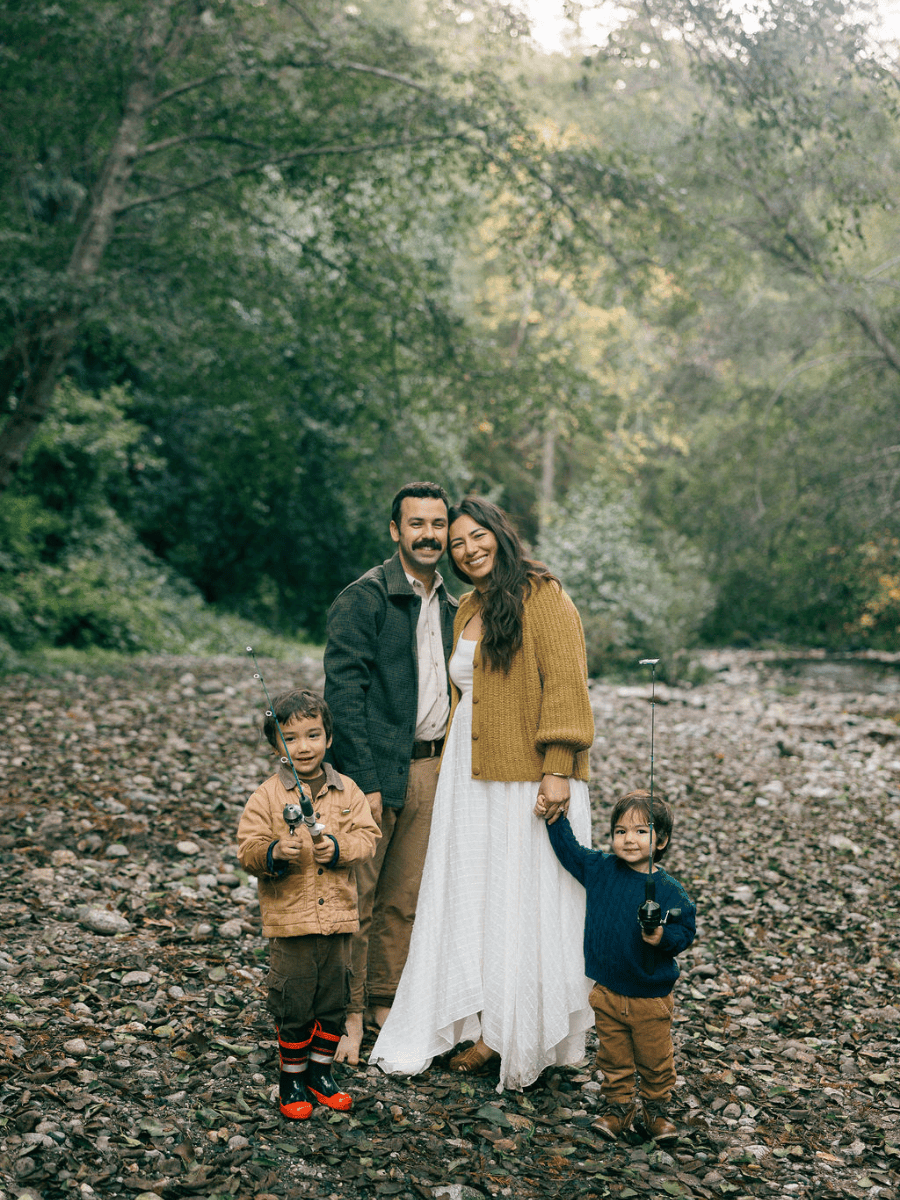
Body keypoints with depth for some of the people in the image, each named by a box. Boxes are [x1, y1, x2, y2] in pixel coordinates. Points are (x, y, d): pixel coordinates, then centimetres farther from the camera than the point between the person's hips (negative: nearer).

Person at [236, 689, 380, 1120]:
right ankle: (291, 1078, 20)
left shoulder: (346, 792, 3)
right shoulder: (266, 797, -5)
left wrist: (338, 847, -17)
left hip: (337, 916, 3)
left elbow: (367, 837, 1)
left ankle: (321, 1071, 29)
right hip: (289, 920, -3)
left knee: (333, 1001, 12)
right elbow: (248, 849, -8)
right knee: (293, 1003, 3)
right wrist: (274, 853, -27)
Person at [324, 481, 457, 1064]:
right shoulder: (365, 598, -9)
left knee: (405, 897, 12)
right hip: (377, 768, -7)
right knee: (356, 897, 0)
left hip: (431, 768, 7)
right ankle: (348, 1014, 11)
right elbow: (344, 691, -14)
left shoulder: (449, 606, 14)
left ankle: (385, 1001, 25)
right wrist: (364, 780, -18)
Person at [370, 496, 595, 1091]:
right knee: (471, 898, 8)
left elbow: (565, 683, -13)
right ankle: (486, 1026, 18)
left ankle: (525, 1037, 11)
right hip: (469, 775, 7)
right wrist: (451, 767, 21)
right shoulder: (467, 609, 16)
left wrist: (557, 768, -20)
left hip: (528, 775, -7)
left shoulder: (541, 595, -6)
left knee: (525, 899, 0)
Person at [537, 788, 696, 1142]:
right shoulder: (599, 869, -3)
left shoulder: (668, 890, -12)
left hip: (651, 996, -2)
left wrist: (664, 937, -25)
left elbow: (687, 928, -7)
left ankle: (655, 1110, 29)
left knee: (655, 1060, 10)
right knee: (613, 1057, 13)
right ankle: (618, 1107, 30)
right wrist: (553, 818, 4)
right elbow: (569, 850, 11)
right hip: (607, 993, 3)